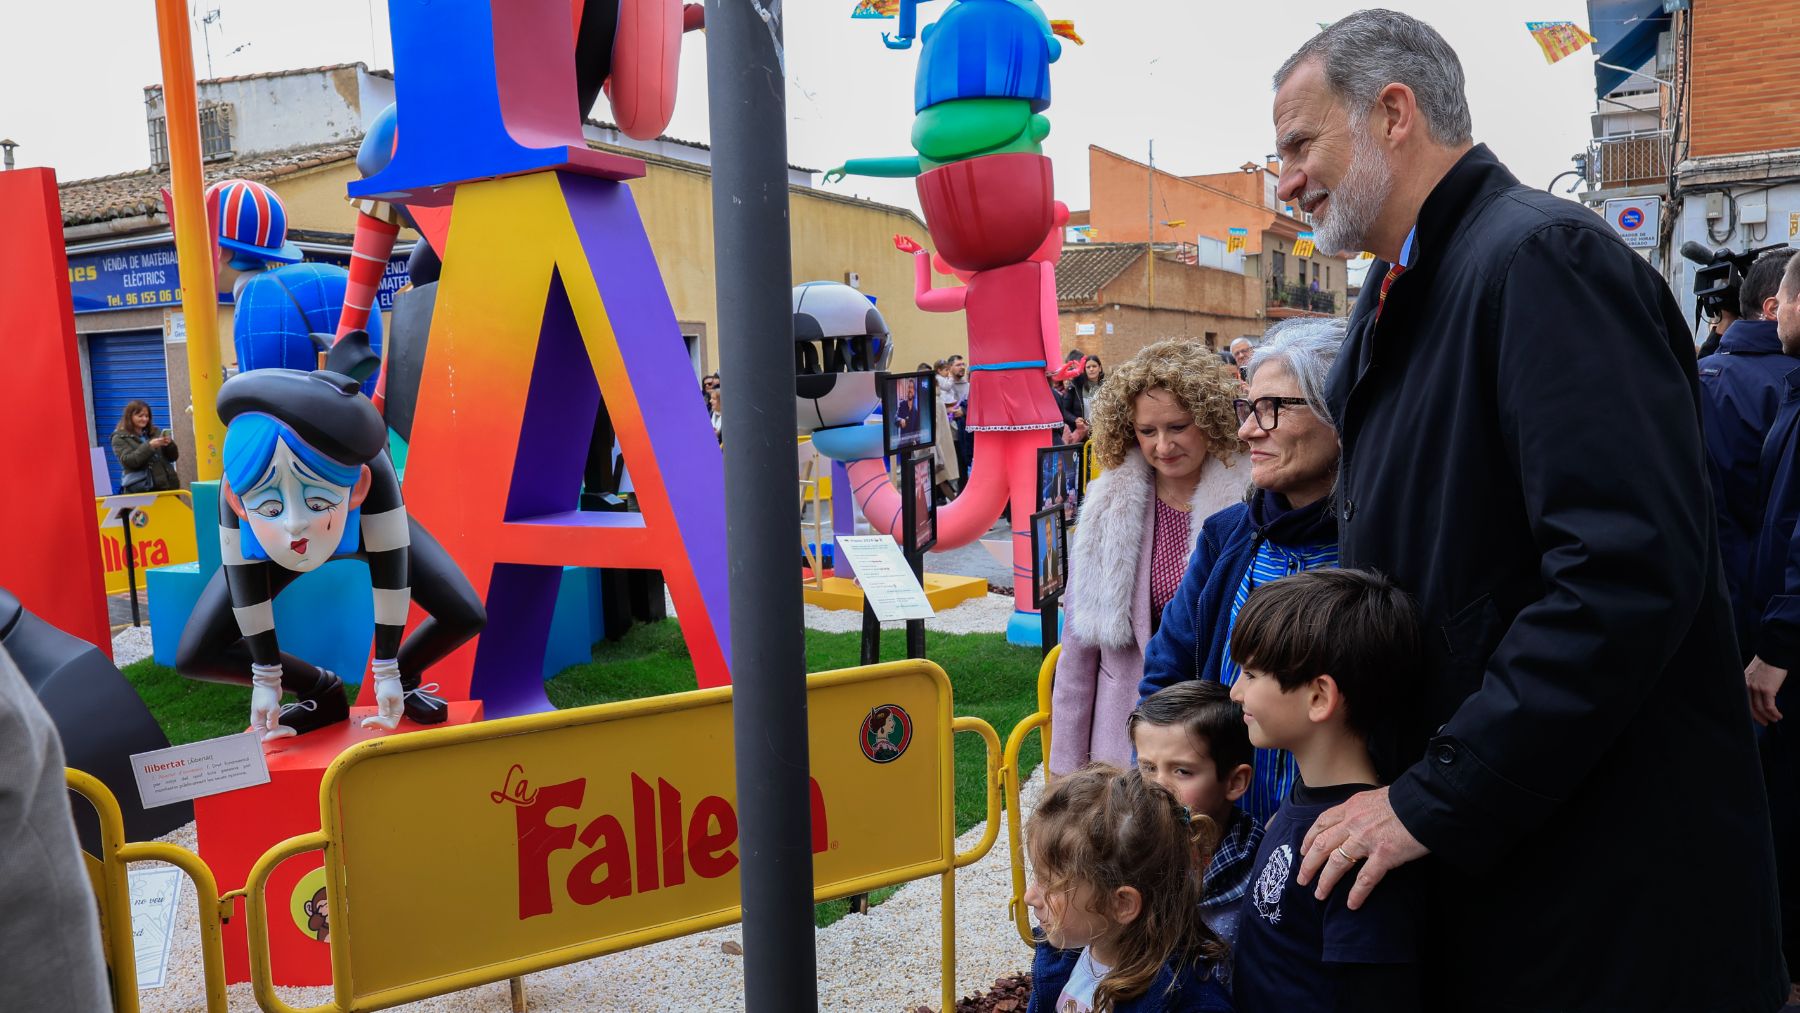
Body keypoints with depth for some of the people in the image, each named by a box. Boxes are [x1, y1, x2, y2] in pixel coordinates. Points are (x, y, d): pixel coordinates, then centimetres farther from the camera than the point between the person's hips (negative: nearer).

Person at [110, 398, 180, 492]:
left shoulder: (155, 432, 12)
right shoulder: (120, 438, 4)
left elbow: (173, 457, 13)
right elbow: (128, 461, -11)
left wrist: (169, 444, -8)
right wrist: (149, 446, -20)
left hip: (165, 485, 4)